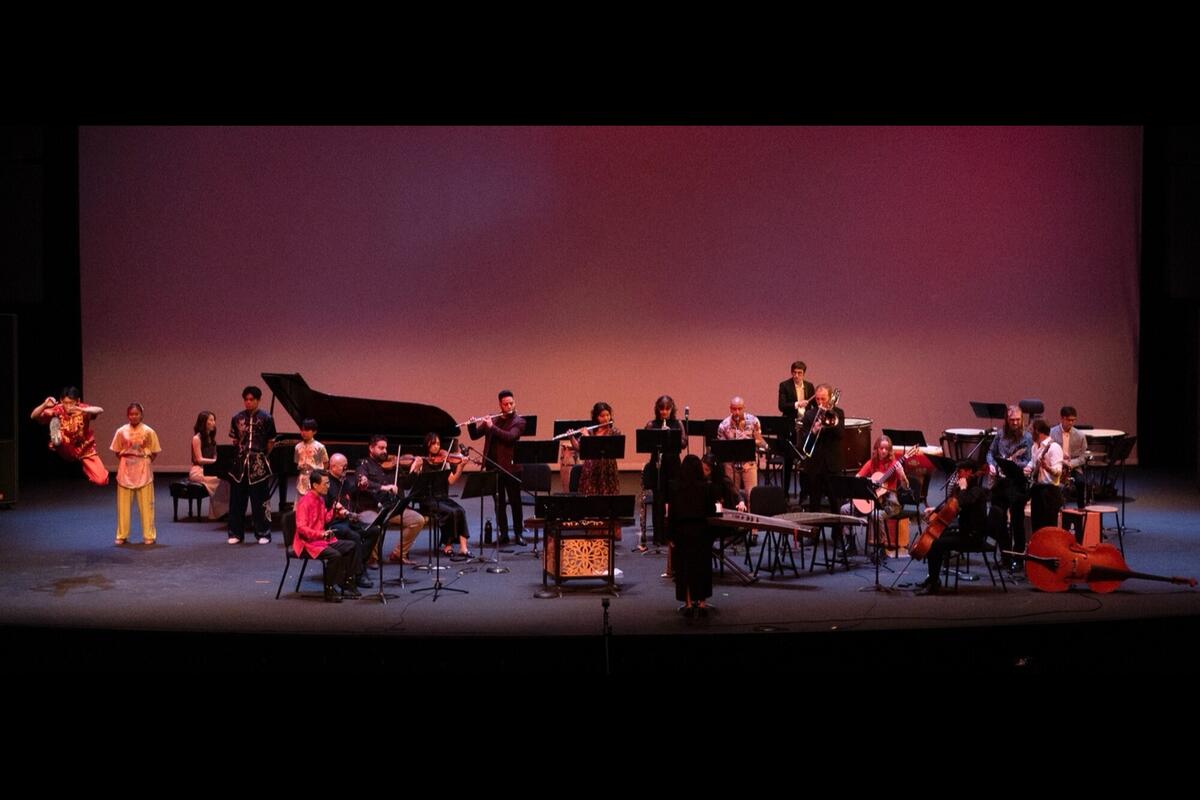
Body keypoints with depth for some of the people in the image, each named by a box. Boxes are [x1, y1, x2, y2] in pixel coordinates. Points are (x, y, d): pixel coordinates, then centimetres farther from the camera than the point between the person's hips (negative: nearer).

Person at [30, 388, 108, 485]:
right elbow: (33, 417, -20)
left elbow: (100, 410, -38)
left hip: (85, 449, 1)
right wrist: (44, 405, -38)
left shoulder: (82, 408, -18)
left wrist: (81, 410, -54)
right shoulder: (57, 410, -15)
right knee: (55, 420, -25)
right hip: (66, 450, -1)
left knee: (101, 481, -9)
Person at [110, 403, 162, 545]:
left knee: (146, 503, 1)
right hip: (125, 469, 1)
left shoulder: (148, 431, -2)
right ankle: (122, 535, 14)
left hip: (143, 470, -1)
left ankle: (149, 535, 8)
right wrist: (126, 461, 1)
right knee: (123, 503, 4)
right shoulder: (121, 431, 1)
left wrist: (145, 463, -1)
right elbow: (117, 451, 8)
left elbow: (154, 452, 3)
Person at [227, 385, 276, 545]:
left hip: (258, 464, -3)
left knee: (259, 501, 2)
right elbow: (235, 440, 15)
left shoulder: (266, 418, -2)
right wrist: (243, 452, 9)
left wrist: (261, 454, 6)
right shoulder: (237, 418, 7)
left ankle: (263, 534, 9)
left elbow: (271, 442, 4)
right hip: (240, 462, 3)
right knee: (237, 500, 6)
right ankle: (236, 533, 15)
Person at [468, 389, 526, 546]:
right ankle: (503, 534, 14)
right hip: (493, 467, 4)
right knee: (499, 502, 8)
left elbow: (510, 437, -20)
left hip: (511, 467, -3)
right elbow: (475, 436, 10)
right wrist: (472, 425, -10)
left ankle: (518, 533, 11)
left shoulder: (519, 421, -2)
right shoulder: (491, 419, 11)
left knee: (515, 501, 2)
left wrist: (492, 426, -21)